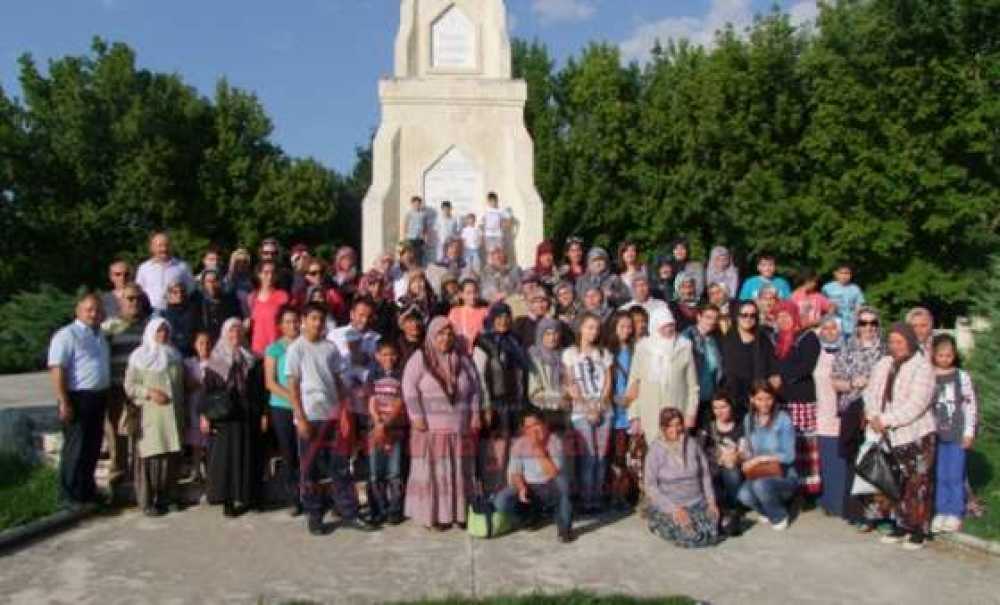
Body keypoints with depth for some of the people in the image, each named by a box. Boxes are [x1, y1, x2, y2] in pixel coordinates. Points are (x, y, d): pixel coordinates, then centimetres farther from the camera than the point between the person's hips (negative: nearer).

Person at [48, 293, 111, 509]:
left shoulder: (100, 337, 17)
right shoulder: (67, 335, -10)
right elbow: (57, 370, -16)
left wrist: (105, 397, 20)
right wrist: (64, 402, -22)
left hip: (99, 398, 8)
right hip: (78, 397, -8)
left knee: (93, 448, 14)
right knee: (76, 448, -3)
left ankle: (87, 491, 26)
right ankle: (70, 496, 7)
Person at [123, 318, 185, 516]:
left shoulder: (175, 355, 15)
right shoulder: (140, 356, 2)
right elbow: (129, 385, -2)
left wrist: (183, 409, 14)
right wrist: (150, 393, -16)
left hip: (173, 414, 4)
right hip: (150, 414, -4)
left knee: (172, 455, 3)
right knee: (151, 455, -6)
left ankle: (168, 496, 14)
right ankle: (147, 501, 0)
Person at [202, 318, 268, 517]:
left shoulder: (252, 359, 8)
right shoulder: (216, 359, 4)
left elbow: (261, 388, 7)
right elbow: (208, 389, 0)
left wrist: (264, 413, 1)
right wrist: (205, 415, -8)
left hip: (249, 415, 2)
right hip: (225, 417, -1)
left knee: (249, 456, 3)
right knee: (226, 456, -1)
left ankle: (246, 496, 11)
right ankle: (228, 500, 4)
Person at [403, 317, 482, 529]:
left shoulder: (463, 359, 11)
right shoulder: (420, 358, -1)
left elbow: (475, 388, 14)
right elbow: (409, 387, -7)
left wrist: (475, 414, 6)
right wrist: (416, 416, -14)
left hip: (460, 428, 4)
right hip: (431, 426, -4)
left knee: (459, 470, 6)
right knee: (431, 470, -1)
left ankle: (459, 512, 15)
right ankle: (431, 514, 5)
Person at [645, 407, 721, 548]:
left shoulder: (692, 444, 0)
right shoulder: (656, 450, -10)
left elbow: (705, 474, 8)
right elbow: (650, 486, -10)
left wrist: (711, 501, -2)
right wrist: (673, 509, -18)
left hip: (698, 503, 4)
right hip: (669, 506, -3)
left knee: (713, 532, -19)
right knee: (691, 537, -25)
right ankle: (661, 524, 5)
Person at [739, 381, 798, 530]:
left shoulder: (783, 419, -14)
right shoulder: (749, 420, 2)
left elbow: (789, 456, -16)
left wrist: (760, 459, -22)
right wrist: (748, 461, -11)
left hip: (783, 474, -4)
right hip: (758, 474, 4)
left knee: (761, 484, -35)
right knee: (744, 496, -26)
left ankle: (779, 517, -3)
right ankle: (768, 510, 10)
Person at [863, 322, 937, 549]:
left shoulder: (922, 368, -10)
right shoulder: (883, 365, 10)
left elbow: (915, 405, -18)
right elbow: (871, 393, 7)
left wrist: (887, 420, -18)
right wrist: (874, 416, -11)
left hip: (916, 436, -6)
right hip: (889, 437, 6)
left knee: (917, 485, -1)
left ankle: (919, 530, 10)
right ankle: (901, 525, 23)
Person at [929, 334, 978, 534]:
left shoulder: (962, 376, -1)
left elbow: (971, 405, 1)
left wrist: (969, 432, -2)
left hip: (957, 434, -1)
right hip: (935, 434, 1)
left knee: (955, 476, 2)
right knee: (939, 476, 7)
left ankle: (955, 514, 13)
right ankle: (941, 512, 16)